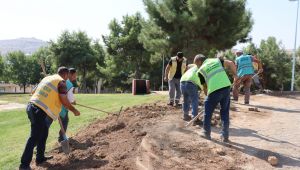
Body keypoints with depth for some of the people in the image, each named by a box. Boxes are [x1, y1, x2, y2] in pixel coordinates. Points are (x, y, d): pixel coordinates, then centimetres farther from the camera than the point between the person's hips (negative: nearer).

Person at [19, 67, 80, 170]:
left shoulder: (47, 78, 21)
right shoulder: (61, 82, -3)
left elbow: (33, 92, 25)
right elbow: (63, 100, -12)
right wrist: (74, 110, 1)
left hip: (32, 106, 9)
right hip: (41, 112, -9)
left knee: (43, 134, 20)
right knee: (34, 138, -3)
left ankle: (40, 158, 29)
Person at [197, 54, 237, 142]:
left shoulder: (201, 70, 11)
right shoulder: (217, 60, 19)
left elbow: (204, 87, 15)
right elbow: (231, 63, 5)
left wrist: (207, 95, 28)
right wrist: (235, 75, 16)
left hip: (214, 90, -3)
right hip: (226, 87, 4)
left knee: (208, 112, 17)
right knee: (225, 112, 17)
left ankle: (206, 133, 29)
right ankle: (225, 136, 21)